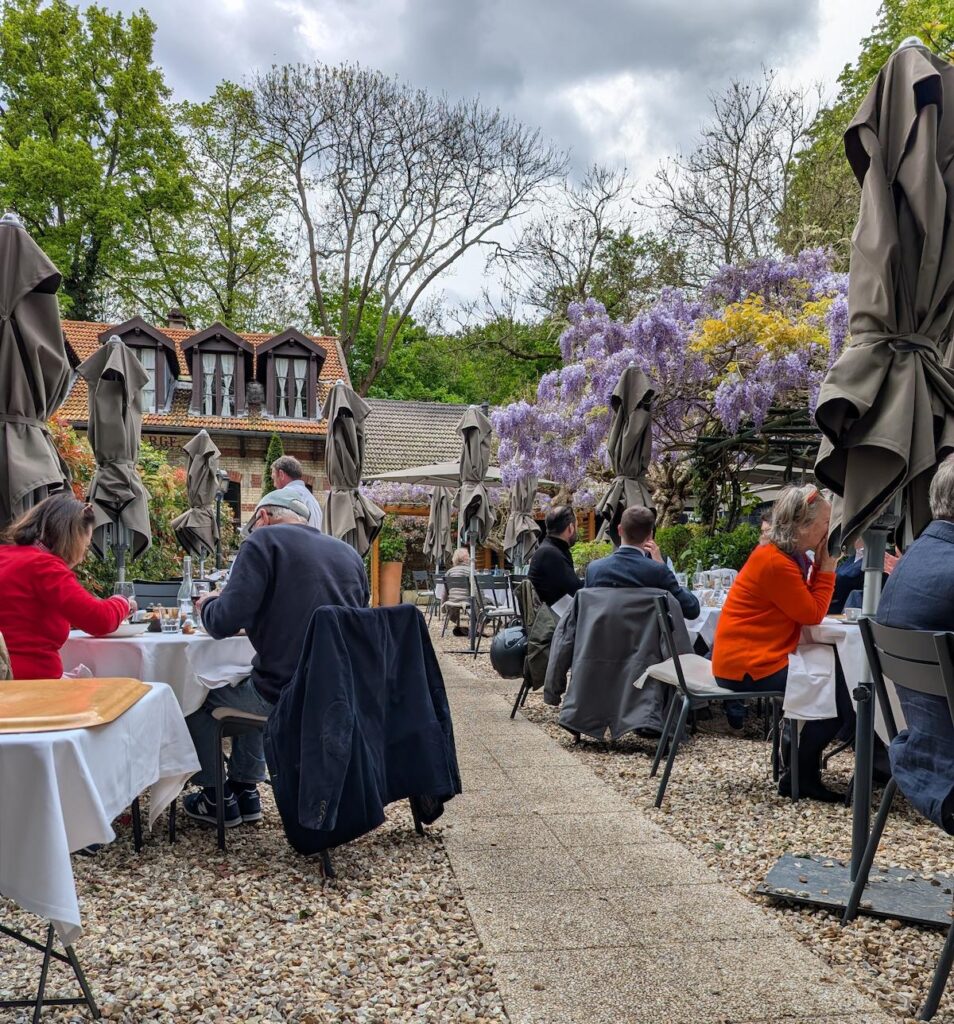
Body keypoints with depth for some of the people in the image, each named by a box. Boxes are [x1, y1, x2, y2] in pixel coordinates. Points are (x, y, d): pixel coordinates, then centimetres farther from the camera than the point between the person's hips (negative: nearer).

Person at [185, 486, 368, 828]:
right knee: (246, 685, 34)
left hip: (283, 696, -7)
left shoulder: (263, 540, -7)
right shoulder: (349, 553, 10)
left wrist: (208, 604, 8)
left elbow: (225, 622, -16)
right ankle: (245, 790, 36)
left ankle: (217, 798, 28)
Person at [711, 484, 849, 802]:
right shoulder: (775, 562, -20)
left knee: (836, 675, 14)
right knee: (839, 690, -9)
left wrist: (820, 565, 3)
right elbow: (812, 614, -15)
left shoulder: (788, 555, 11)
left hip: (762, 657, 10)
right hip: (748, 666, -10)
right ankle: (801, 777, 5)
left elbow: (808, 606, 11)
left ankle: (803, 768, 21)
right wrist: (827, 567, -8)